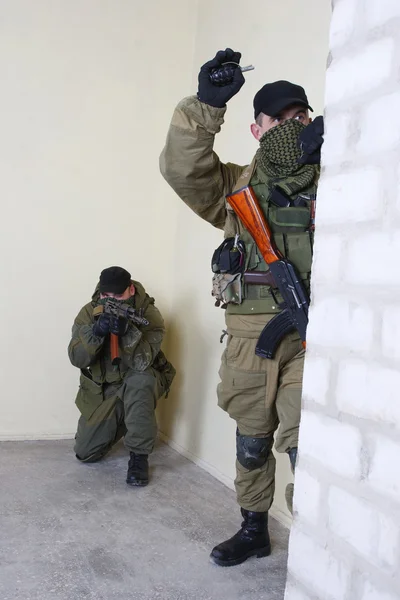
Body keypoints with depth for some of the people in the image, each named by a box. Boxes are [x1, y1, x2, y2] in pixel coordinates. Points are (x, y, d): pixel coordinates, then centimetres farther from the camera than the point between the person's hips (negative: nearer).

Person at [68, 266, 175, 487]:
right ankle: (118, 426, 34)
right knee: (85, 454, 1)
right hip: (100, 391, 3)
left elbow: (142, 362, -29)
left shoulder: (149, 314, -18)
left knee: (141, 380, -39)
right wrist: (96, 332, -35)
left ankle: (139, 456, -24)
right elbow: (77, 359, -18)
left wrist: (128, 331, -46)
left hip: (138, 386, -3)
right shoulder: (89, 313, -10)